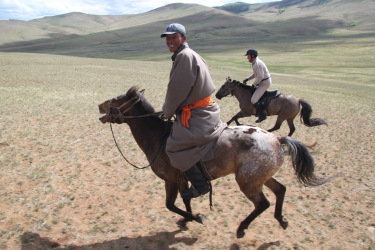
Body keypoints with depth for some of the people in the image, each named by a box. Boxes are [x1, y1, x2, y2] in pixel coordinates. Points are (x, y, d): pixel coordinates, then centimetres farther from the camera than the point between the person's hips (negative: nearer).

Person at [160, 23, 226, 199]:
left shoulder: (184, 56, -16)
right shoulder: (190, 55, 16)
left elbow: (176, 91, -16)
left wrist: (167, 112, -1)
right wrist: (170, 111, 20)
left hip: (196, 115, -11)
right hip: (205, 110, 11)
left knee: (175, 146, -13)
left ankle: (200, 185, -3)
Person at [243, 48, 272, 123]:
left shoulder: (257, 63, -22)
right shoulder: (255, 63, 11)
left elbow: (260, 76, -28)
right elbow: (255, 74, 21)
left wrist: (254, 84, -15)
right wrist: (247, 79, 8)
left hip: (264, 83, -11)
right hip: (263, 82, 11)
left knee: (253, 100, -15)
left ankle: (262, 115, -3)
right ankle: (259, 111, 30)